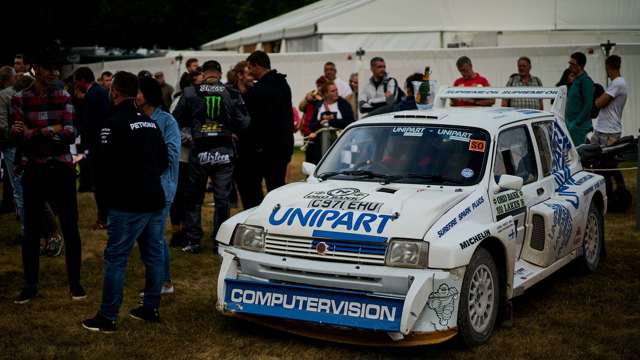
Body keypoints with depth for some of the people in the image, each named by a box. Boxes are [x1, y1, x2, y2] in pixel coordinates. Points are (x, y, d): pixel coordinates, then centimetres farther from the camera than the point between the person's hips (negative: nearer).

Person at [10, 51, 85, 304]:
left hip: (61, 170, 1)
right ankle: (30, 285, 18)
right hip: (33, 172, -1)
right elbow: (18, 137, -12)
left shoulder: (64, 97, 1)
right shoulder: (20, 99, -2)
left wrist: (34, 134, -15)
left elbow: (70, 134, -11)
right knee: (31, 230, 6)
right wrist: (51, 130, -16)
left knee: (70, 228, 4)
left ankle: (75, 281, 17)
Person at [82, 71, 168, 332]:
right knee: (154, 255, 13)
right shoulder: (151, 123, 12)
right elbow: (163, 161, 17)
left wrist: (109, 194, 4)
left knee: (116, 258, -2)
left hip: (128, 204, -7)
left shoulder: (114, 124, -12)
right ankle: (151, 308, 21)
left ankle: (107, 317, 2)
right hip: (155, 200, 8)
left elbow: (105, 166, -13)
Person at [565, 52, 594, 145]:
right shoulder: (575, 80, 16)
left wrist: (577, 123, -20)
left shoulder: (586, 81, -12)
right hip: (570, 123, 9)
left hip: (580, 125, -9)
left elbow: (588, 105, -19)